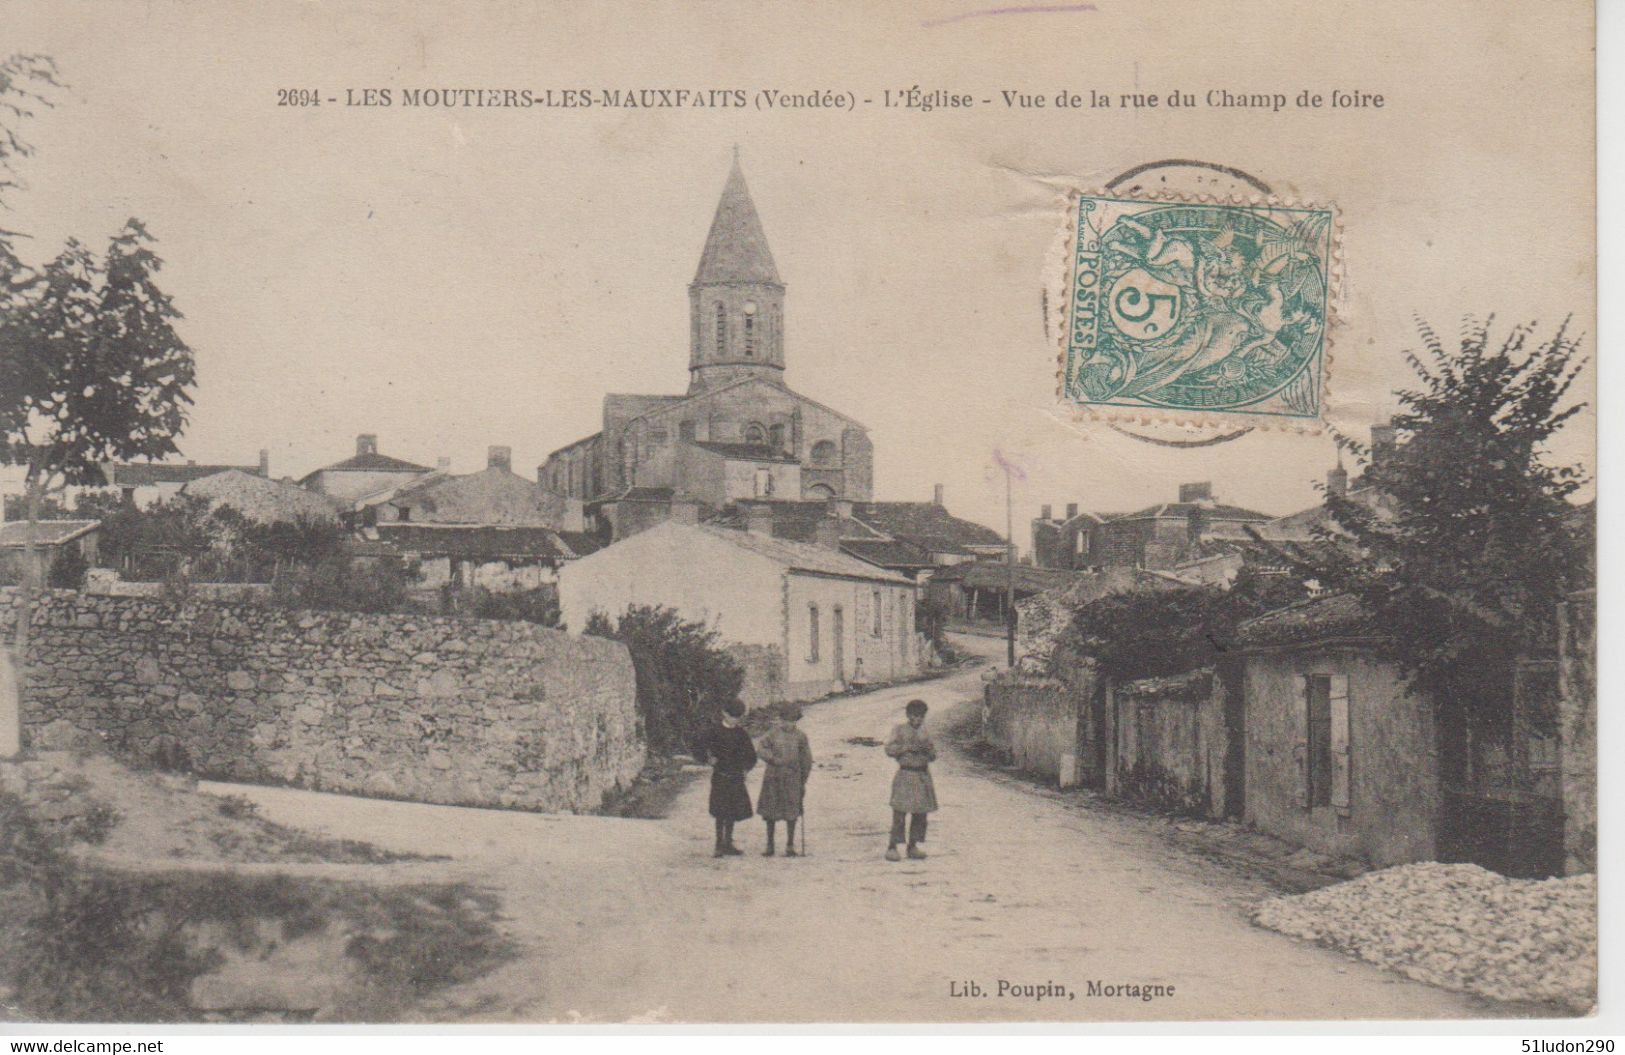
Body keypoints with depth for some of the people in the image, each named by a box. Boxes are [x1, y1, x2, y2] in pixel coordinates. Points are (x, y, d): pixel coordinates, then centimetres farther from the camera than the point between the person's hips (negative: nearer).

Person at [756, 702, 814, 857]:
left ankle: (790, 846, 7)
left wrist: (803, 782, 8)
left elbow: (806, 760, 9)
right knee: (770, 813, 6)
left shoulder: (800, 737, 4)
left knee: (791, 814, -3)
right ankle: (770, 845, 17)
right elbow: (760, 749, -5)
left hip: (792, 779, 0)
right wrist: (774, 759, -20)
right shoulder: (773, 734, 3)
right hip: (773, 777, 0)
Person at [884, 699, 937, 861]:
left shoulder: (924, 733, 14)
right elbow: (889, 749, -8)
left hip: (923, 776, 5)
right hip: (905, 775, -5)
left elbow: (933, 756, 14)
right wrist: (907, 747, -18)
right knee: (900, 812, -9)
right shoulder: (899, 730, 1)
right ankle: (892, 847, -5)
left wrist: (928, 750, -7)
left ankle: (913, 846, 13)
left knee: (920, 813, 5)